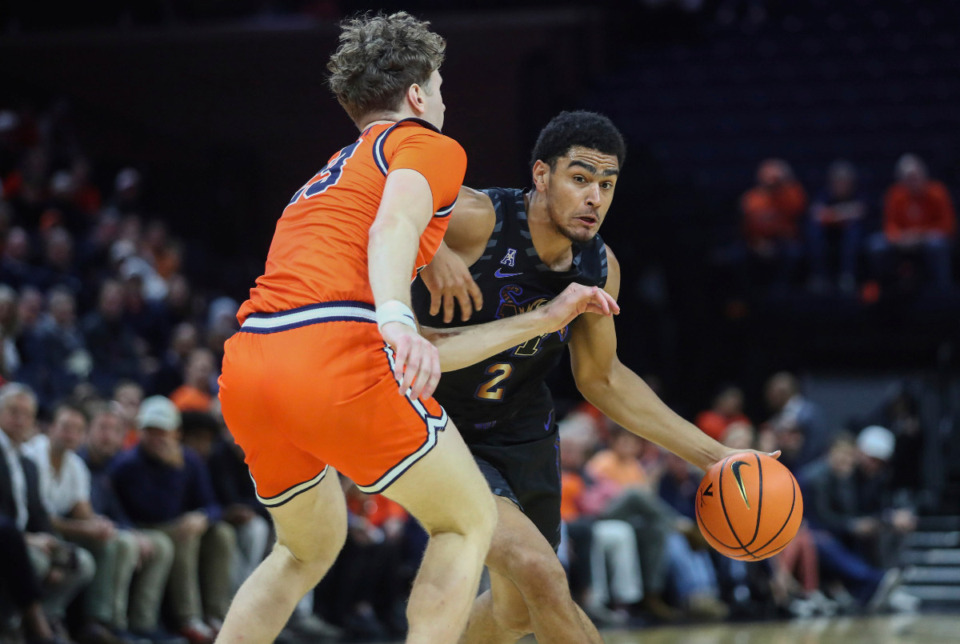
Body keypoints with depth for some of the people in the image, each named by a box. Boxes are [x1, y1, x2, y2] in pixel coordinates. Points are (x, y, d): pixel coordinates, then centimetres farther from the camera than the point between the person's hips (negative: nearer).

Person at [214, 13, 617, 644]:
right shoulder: (429, 145, 13)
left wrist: (544, 319, 39)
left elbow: (416, 352, 32)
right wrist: (396, 321, -30)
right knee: (469, 522, 11)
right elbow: (394, 224, -13)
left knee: (311, 546, 29)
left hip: (245, 364, 8)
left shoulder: (328, 179, 36)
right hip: (336, 360, -8)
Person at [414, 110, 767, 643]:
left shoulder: (599, 267, -7)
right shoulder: (477, 219, -27)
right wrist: (429, 251, -45)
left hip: (523, 437, 7)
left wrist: (712, 455, 3)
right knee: (539, 572, -26)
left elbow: (601, 378, 7)